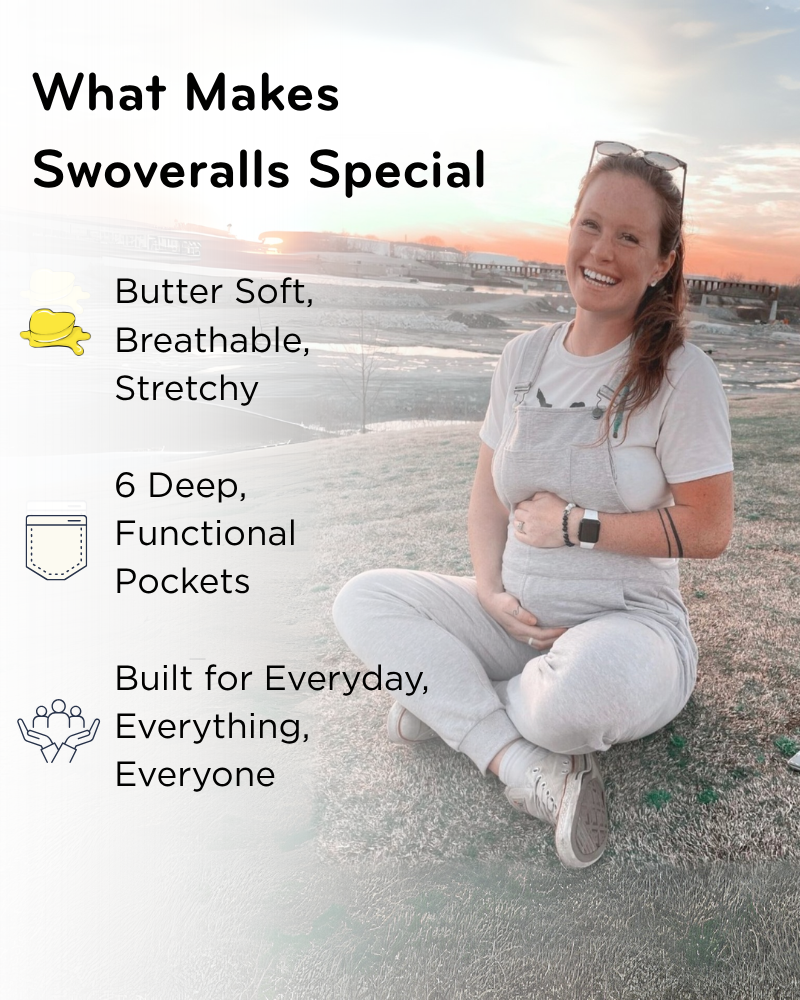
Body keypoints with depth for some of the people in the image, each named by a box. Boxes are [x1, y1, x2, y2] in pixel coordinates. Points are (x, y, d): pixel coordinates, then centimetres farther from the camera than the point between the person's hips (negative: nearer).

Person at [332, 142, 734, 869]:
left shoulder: (680, 375, -10)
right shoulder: (525, 358, 5)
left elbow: (707, 531, -12)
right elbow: (489, 490, 10)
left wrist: (574, 524, -14)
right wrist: (489, 590, -7)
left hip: (630, 621, -5)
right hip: (516, 615, 6)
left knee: (594, 679, -41)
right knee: (363, 599, -13)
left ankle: (453, 703, -8)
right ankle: (527, 767, -21)